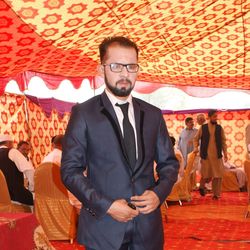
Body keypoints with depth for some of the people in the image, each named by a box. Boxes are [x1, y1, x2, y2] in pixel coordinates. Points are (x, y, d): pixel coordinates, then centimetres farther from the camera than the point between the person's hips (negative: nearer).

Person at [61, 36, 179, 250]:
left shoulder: (153, 114, 7)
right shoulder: (83, 113, -4)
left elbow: (169, 163, 12)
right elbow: (70, 169, -6)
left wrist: (159, 193, -7)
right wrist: (106, 205, -15)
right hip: (103, 227, -3)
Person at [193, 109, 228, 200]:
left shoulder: (219, 128, 6)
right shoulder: (203, 128, 2)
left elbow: (223, 141, 8)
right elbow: (196, 138, 9)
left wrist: (225, 153, 2)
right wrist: (196, 147, -6)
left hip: (217, 155, 2)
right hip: (206, 155, -1)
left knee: (218, 175, -2)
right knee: (206, 174, 5)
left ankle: (216, 194, 9)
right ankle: (202, 187, 35)